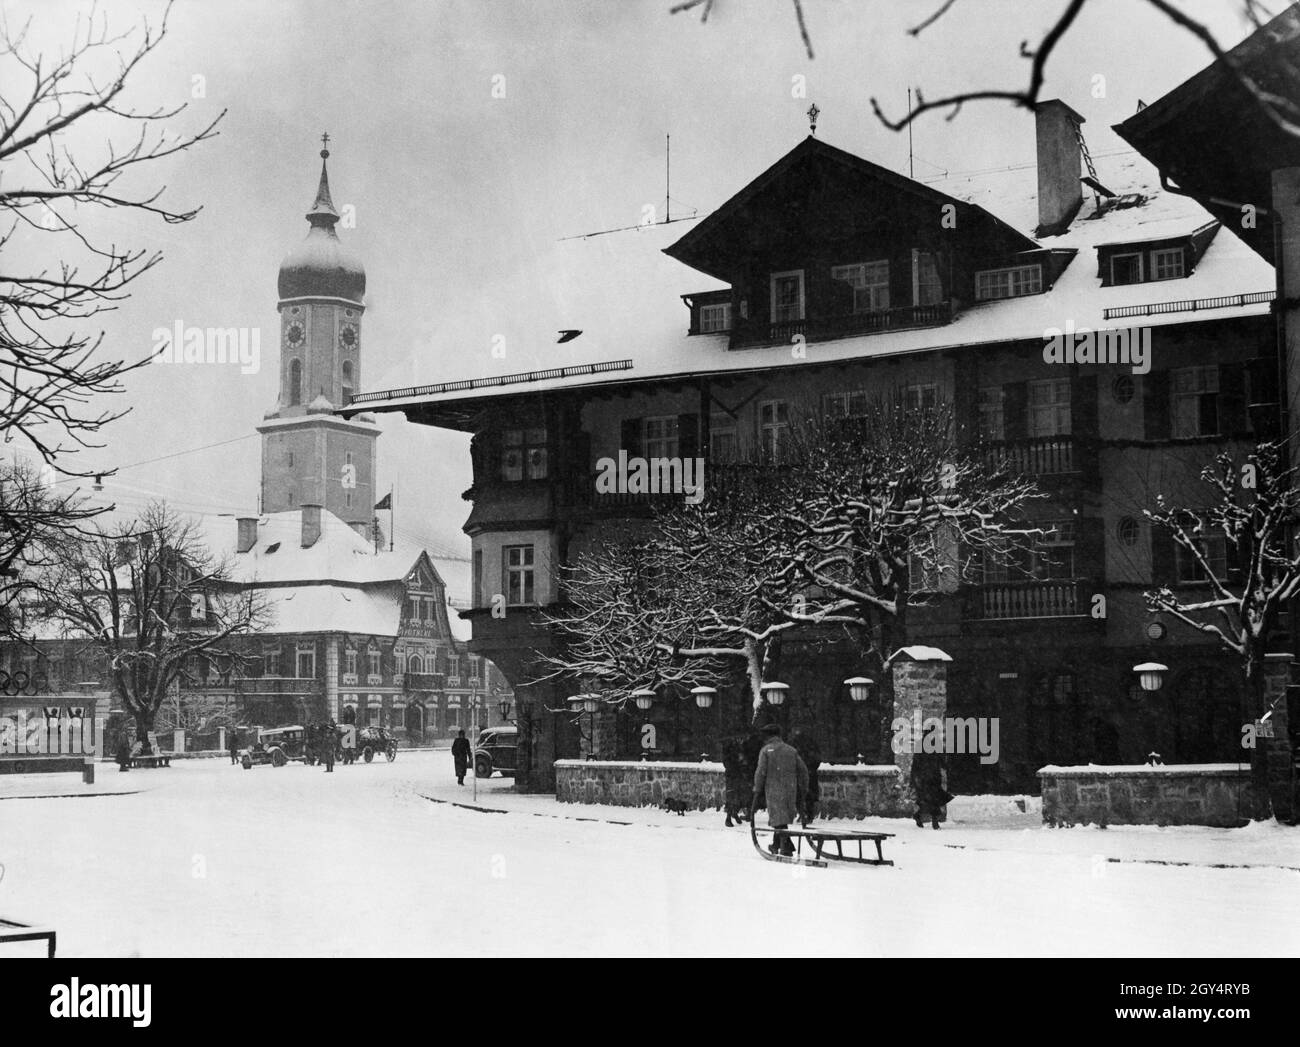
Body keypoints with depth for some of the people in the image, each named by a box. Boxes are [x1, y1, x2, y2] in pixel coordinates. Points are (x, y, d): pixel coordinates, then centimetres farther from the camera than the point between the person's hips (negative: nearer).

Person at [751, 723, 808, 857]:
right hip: (790, 790, 5)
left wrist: (757, 792, -3)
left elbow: (761, 772, -8)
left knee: (779, 820, -2)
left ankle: (787, 847, -9)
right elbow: (803, 770, 10)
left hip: (773, 789, -4)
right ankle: (777, 844, 24)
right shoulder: (791, 750, 12)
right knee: (782, 819, 18)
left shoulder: (766, 750, -1)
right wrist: (802, 791, 15)